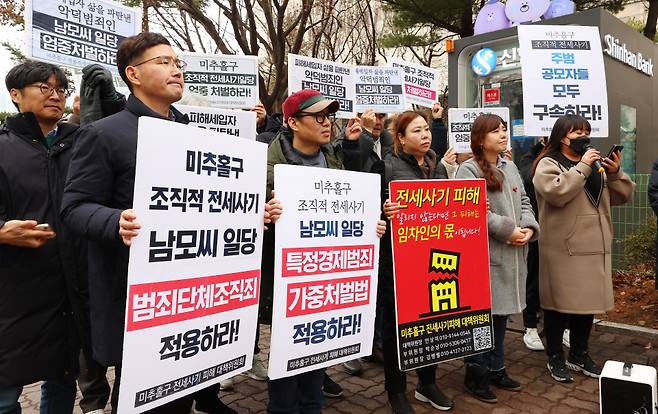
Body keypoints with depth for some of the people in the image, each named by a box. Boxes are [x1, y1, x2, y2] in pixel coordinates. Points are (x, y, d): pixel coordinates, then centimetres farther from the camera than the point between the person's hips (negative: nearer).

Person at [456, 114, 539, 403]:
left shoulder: (510, 166, 14)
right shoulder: (469, 169, -10)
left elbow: (524, 201, 16)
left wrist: (529, 228, -3)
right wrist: (508, 230, -17)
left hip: (512, 254, 8)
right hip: (484, 254, -7)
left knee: (501, 312, 16)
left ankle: (495, 368, 31)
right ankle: (475, 374, 17)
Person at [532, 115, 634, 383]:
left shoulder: (595, 164, 17)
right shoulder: (549, 164, -4)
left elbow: (622, 196, 14)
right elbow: (556, 192, -24)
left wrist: (615, 173, -3)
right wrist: (583, 167, -18)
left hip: (593, 247, 7)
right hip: (563, 249, -7)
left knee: (588, 301, 14)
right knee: (559, 303, 3)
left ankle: (579, 355, 31)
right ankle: (555, 358, 18)